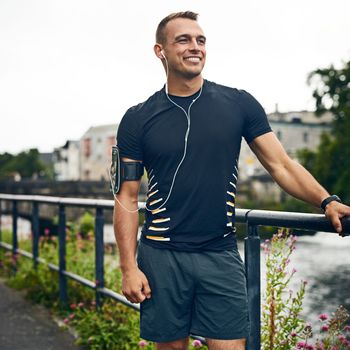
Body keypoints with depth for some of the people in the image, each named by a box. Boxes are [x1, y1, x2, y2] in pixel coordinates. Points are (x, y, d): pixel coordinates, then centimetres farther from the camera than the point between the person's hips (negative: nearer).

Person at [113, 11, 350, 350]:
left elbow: (281, 166, 2)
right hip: (163, 257, 0)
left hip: (221, 255, 0)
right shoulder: (138, 119, 0)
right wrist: (129, 268, -5)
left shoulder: (238, 104, 1)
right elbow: (127, 198, 1)